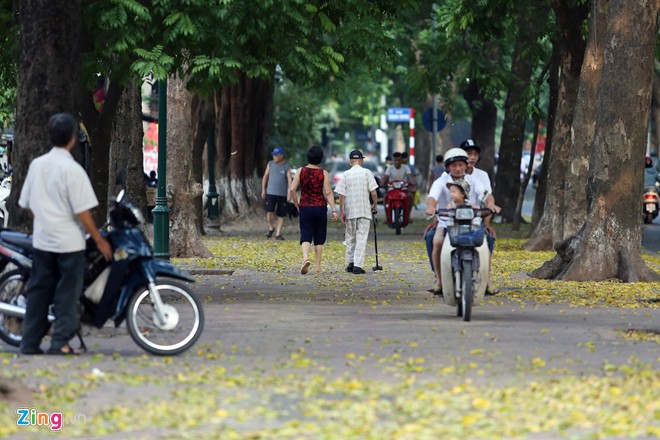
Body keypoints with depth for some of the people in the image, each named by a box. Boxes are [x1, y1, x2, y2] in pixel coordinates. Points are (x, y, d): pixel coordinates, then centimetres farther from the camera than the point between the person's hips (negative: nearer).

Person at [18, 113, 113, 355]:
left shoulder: (37, 164, 5)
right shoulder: (72, 169, -14)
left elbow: (27, 204, 12)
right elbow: (82, 211, -15)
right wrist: (99, 240, -6)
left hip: (42, 240, 6)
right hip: (69, 242, -6)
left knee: (39, 290, 10)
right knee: (67, 293, 0)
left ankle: (30, 342, 10)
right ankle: (60, 342, -3)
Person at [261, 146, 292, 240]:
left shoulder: (287, 166, -2)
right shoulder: (270, 164, 5)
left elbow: (289, 179, -8)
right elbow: (265, 177, 11)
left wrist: (290, 193, -18)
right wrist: (263, 190, 8)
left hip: (282, 194, -1)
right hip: (271, 192, 1)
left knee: (281, 214, 2)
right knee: (269, 211, -11)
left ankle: (278, 233, 11)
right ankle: (271, 228, 13)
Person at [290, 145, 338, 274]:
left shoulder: (301, 171, -1)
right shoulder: (323, 173, -4)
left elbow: (292, 189, -6)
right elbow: (328, 193, -10)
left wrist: (297, 206, 5)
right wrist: (334, 210, -10)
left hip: (305, 207, 0)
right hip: (320, 207, 0)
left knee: (306, 235, -1)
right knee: (319, 237, 11)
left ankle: (305, 258, -28)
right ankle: (318, 266, 13)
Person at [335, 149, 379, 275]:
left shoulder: (346, 174, 1)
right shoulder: (367, 173, -2)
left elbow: (341, 195, -2)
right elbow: (373, 192, -5)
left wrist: (341, 211, 4)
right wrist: (375, 206, 9)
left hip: (350, 210, 2)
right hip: (364, 210, -2)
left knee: (350, 237, 16)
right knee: (361, 238, -3)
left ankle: (350, 262, 18)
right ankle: (358, 265, -12)